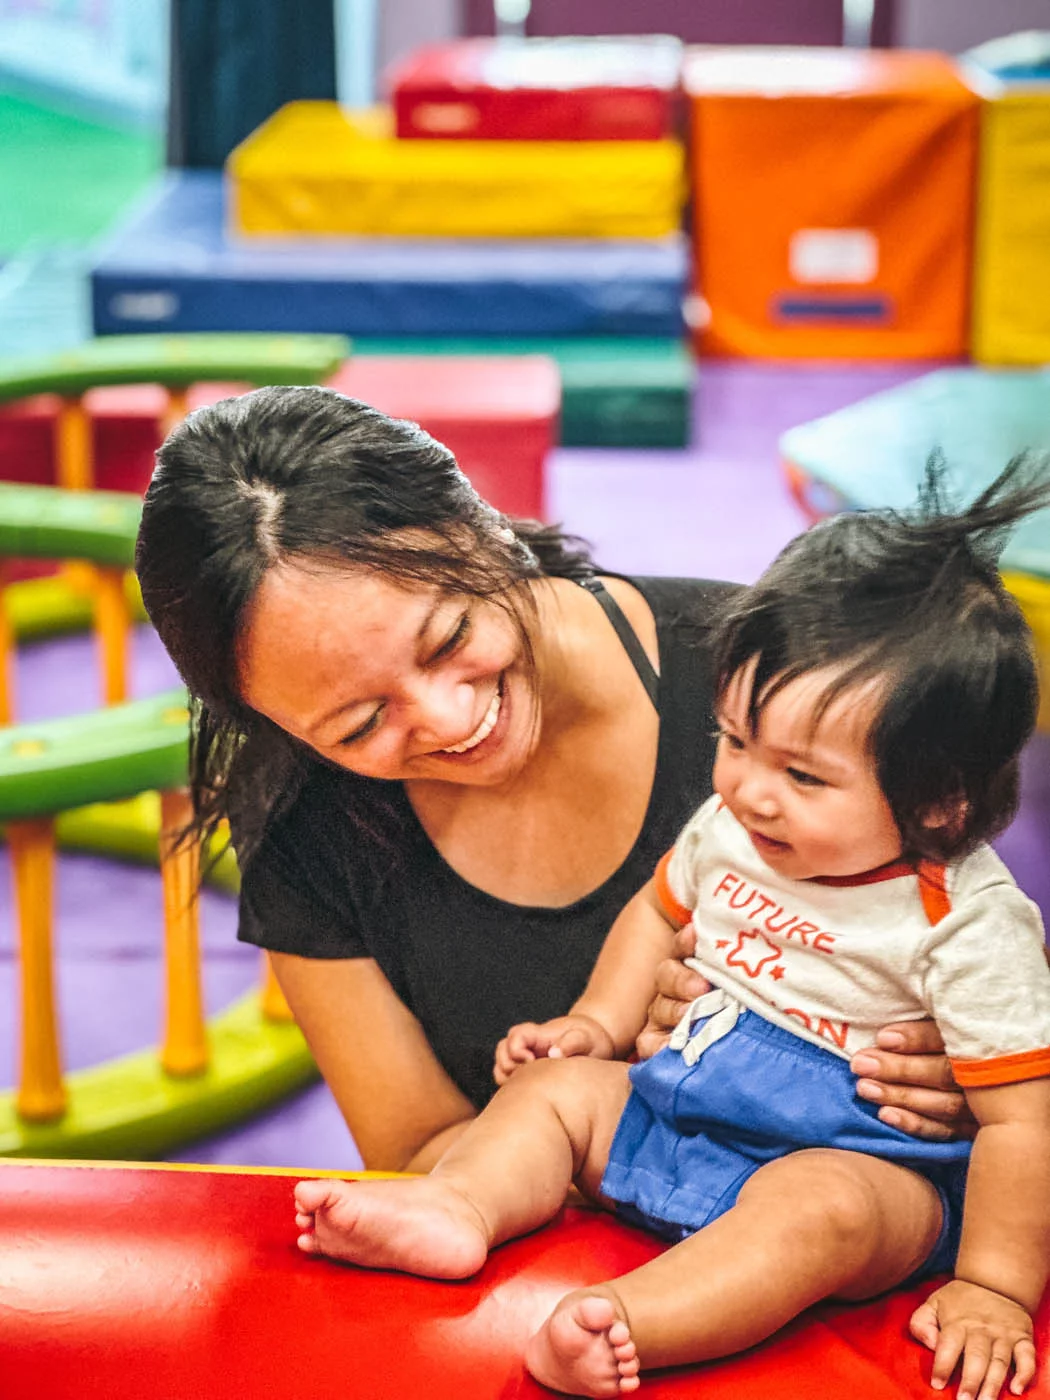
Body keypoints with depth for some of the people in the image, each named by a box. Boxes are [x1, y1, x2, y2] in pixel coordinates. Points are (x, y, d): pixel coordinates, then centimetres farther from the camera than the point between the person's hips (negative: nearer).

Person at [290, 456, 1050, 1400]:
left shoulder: (968, 926, -20)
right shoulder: (730, 828, -2)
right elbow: (662, 909, 20)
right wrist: (598, 1026, 9)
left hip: (863, 1159, -7)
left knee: (817, 1208, -38)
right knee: (557, 1085, -3)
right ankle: (457, 1208, -27)